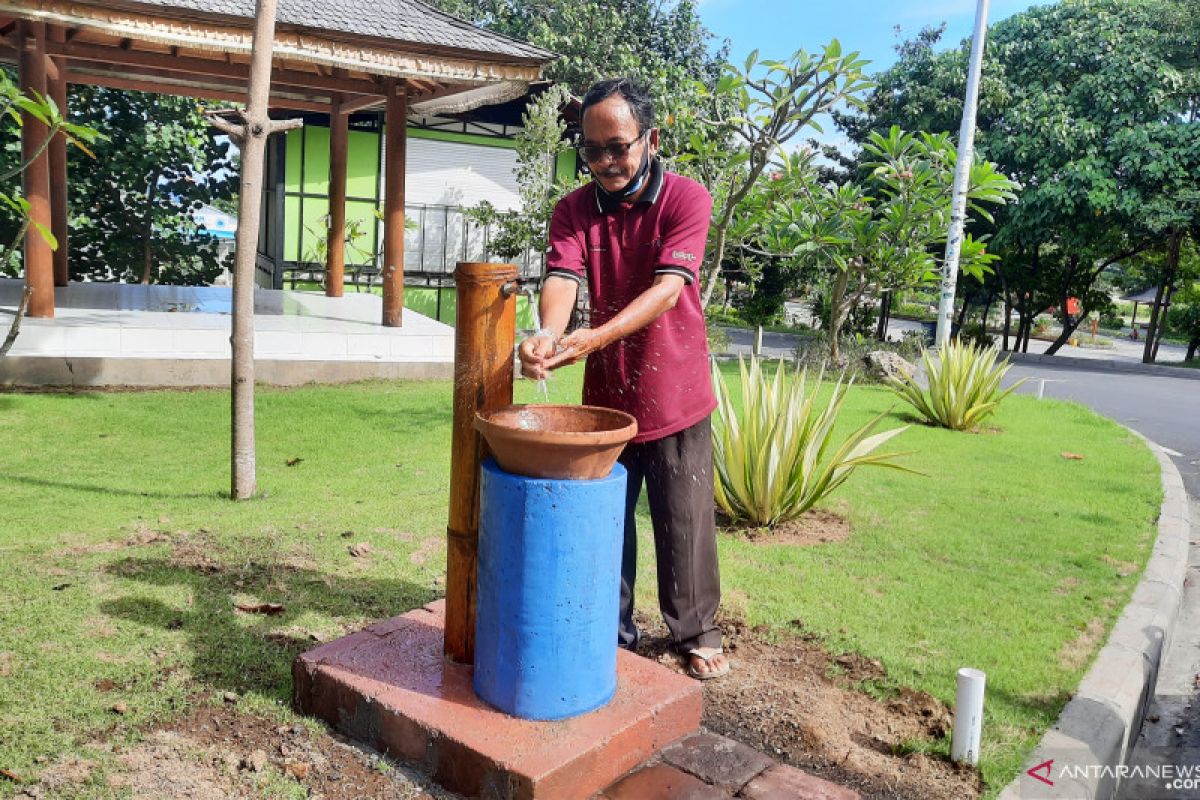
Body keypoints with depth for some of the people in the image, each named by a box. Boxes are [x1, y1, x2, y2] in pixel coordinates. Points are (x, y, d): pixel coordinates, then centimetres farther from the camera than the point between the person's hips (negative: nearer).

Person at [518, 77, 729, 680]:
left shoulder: (687, 199, -11)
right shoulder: (574, 210, -1)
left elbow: (668, 288, -25)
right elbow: (561, 278, -17)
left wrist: (593, 338, -40)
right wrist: (548, 334, -41)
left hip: (674, 394, -3)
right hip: (605, 393, 3)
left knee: (684, 521, 7)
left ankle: (695, 632, 27)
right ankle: (611, 629, 30)